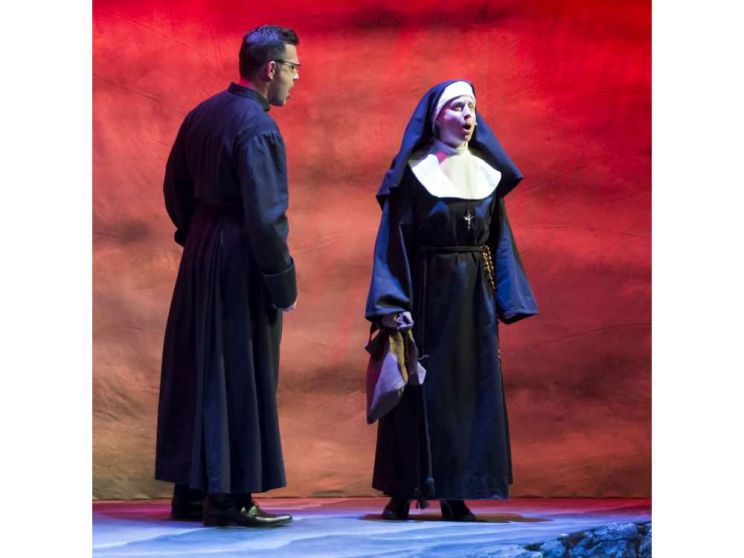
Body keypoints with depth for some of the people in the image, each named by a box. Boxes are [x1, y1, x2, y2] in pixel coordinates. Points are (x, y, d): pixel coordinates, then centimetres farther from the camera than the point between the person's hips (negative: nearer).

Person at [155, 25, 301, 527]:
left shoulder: (202, 114, 7)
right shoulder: (258, 129, -18)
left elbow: (176, 188, 15)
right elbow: (266, 216, -21)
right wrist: (284, 284, -14)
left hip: (200, 256, 9)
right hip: (241, 264, -8)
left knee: (197, 369, 13)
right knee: (241, 374, -1)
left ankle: (191, 492, 21)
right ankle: (230, 498, 4)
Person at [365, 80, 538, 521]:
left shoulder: (487, 172, 11)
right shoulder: (413, 171, -2)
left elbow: (500, 239, 11)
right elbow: (394, 239, -7)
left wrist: (507, 301, 3)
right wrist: (392, 304, -17)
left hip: (474, 299, 4)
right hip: (426, 293, -4)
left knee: (472, 389, 2)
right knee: (421, 391, -2)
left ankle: (455, 495, 7)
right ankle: (403, 492, 6)